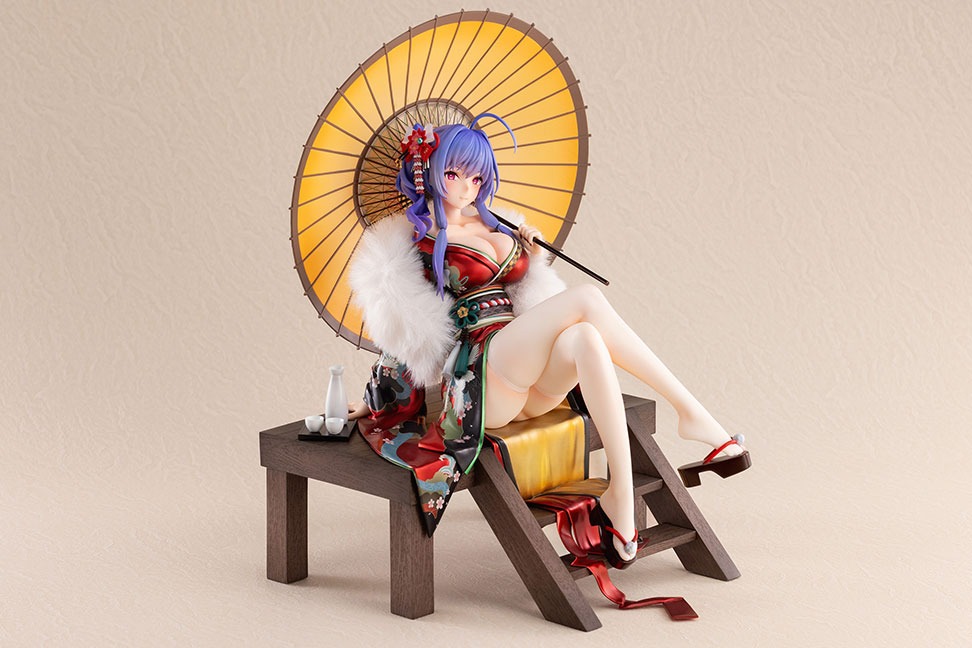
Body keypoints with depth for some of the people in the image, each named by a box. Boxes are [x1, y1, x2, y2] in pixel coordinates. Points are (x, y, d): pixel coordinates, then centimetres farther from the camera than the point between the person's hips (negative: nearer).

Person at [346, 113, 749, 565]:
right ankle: (691, 412, -29)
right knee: (586, 298, -27)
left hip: (532, 385, 6)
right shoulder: (414, 241, 5)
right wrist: (375, 403, 12)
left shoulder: (495, 226, 23)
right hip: (479, 376, -6)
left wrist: (533, 253, 14)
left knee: (585, 338, -32)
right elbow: (402, 334, 10)